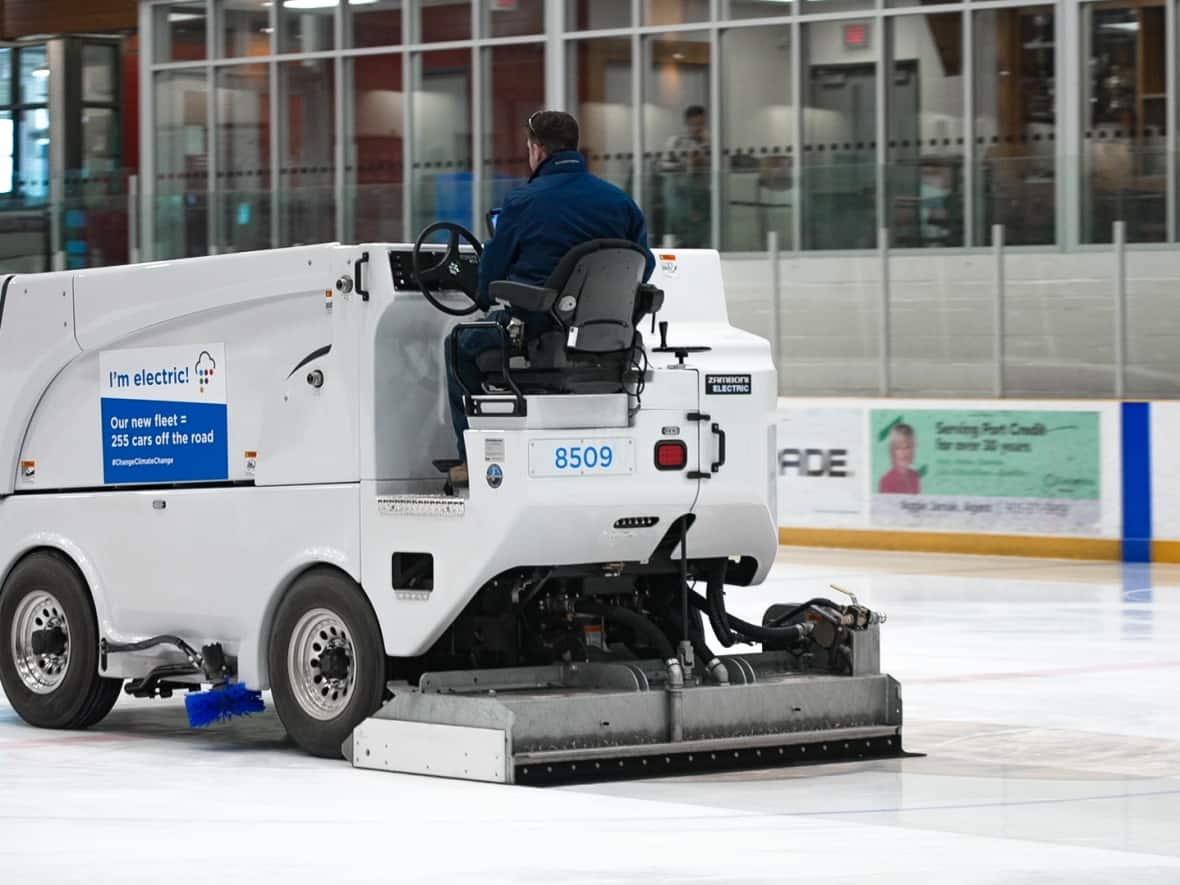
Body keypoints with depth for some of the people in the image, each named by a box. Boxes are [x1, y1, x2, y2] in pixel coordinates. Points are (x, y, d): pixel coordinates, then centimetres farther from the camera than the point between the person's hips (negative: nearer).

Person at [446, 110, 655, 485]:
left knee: (461, 345, 25)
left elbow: (492, 272, 0)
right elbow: (643, 268, 10)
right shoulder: (619, 201, 4)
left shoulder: (522, 201, -9)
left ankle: (472, 458, 21)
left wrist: (485, 299, 23)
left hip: (531, 327, -6)